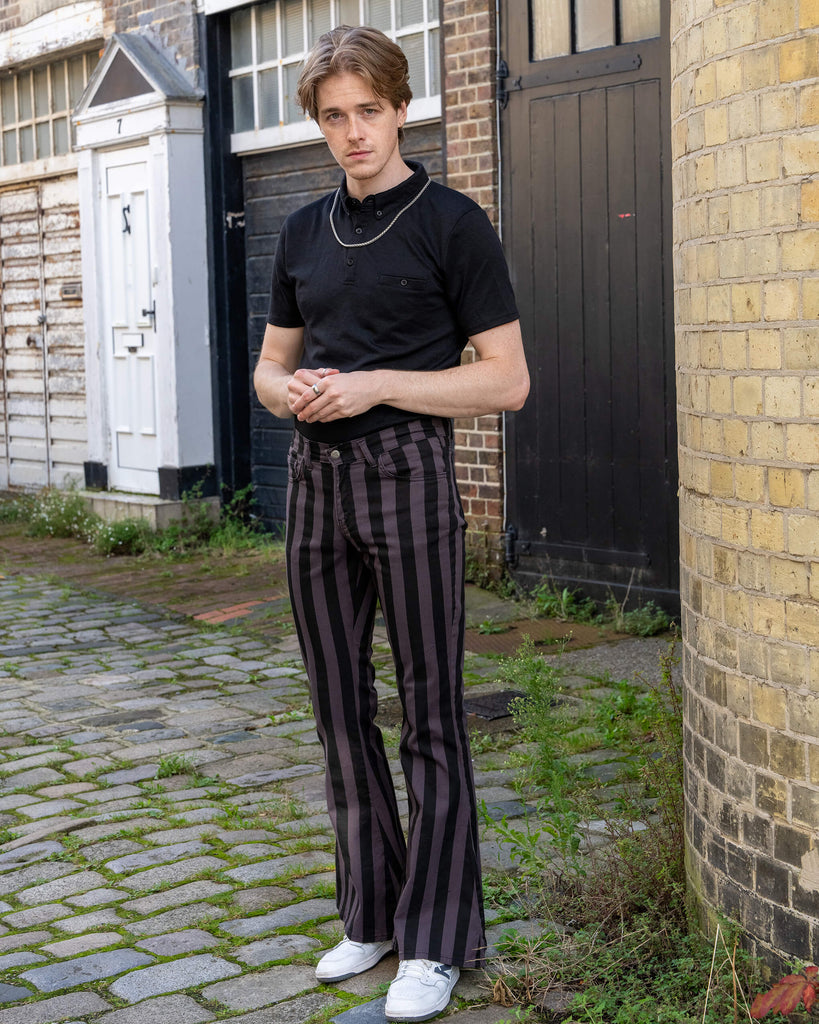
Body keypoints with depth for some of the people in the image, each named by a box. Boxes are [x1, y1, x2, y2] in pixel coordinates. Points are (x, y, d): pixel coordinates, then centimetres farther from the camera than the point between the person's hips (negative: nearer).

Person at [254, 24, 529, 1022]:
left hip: (407, 473, -6)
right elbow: (270, 364, 21)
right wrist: (290, 391, -3)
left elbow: (507, 380, -7)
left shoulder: (451, 222, -4)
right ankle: (371, 914, 25)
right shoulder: (304, 231, 13)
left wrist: (377, 384, -15)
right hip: (314, 479, 6)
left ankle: (435, 941, 10)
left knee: (430, 715, 0)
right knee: (340, 710, 11)